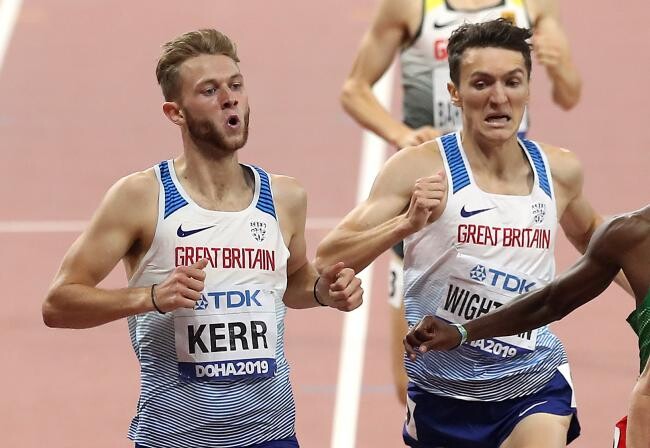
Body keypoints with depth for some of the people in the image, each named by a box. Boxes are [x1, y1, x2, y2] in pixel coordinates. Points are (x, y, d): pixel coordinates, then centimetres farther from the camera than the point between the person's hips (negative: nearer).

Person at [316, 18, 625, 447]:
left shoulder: (560, 171, 1)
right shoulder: (420, 169, -11)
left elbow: (590, 236, 25)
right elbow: (328, 260, -17)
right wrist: (407, 223, -30)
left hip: (536, 384, 1)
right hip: (444, 391, -1)